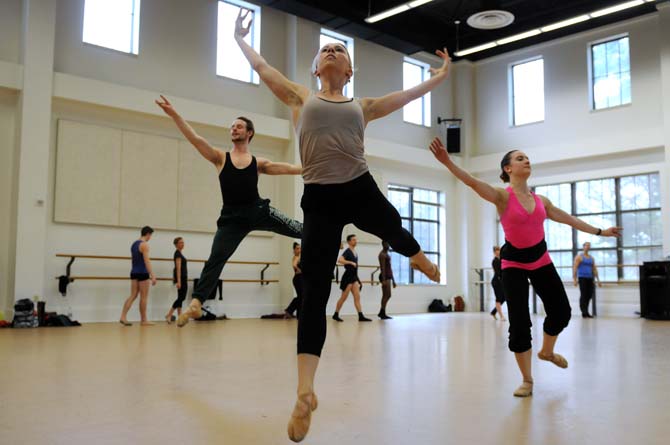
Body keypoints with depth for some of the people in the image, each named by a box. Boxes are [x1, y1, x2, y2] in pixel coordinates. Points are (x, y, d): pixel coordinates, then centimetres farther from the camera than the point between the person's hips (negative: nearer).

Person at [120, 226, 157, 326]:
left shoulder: (134, 244, 15)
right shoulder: (144, 244, -13)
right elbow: (147, 261, -20)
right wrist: (152, 276, -23)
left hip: (134, 272, 8)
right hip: (142, 273, -8)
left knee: (133, 296, 7)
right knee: (144, 297, 1)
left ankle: (123, 317, -5)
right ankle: (143, 320, 7)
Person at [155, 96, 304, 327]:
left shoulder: (259, 162, 8)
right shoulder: (220, 158, 5)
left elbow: (288, 168, 10)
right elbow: (196, 139, -6)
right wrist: (174, 114, -15)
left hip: (258, 211, 1)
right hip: (232, 218, -1)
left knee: (297, 229, 4)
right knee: (216, 258, -9)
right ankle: (196, 303, -9)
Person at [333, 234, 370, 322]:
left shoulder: (355, 252, 12)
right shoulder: (347, 251, -12)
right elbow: (339, 260, -28)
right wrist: (351, 262, -27)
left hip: (354, 276, 8)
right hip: (348, 276, -8)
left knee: (357, 297, 2)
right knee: (344, 297, 0)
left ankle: (361, 316, -1)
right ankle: (336, 315, 12)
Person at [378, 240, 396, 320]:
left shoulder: (387, 254, 19)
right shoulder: (382, 254, -10)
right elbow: (382, 267, -18)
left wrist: (393, 280, 20)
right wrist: (384, 279, -24)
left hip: (388, 276, 10)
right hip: (384, 276, -10)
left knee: (386, 295, 11)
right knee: (387, 295, -8)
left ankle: (381, 313, 17)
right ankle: (383, 314, -4)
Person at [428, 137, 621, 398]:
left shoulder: (541, 200, 4)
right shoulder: (502, 196, -12)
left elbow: (569, 219, 17)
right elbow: (472, 182, -28)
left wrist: (599, 231, 23)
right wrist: (447, 162, -44)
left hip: (541, 260, 5)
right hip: (513, 263, -5)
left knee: (561, 311, 10)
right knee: (519, 322, -7)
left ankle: (547, 352, 41)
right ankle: (527, 380, 9)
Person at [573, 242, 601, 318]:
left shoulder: (591, 258, 17)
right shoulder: (579, 257, 0)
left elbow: (594, 269, 18)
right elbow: (575, 268, -7)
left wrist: (598, 280, 12)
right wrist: (575, 279, -15)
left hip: (590, 278, 6)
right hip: (582, 278, -6)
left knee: (589, 295, 4)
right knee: (583, 295, -8)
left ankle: (585, 312, 15)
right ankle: (585, 313, -6)